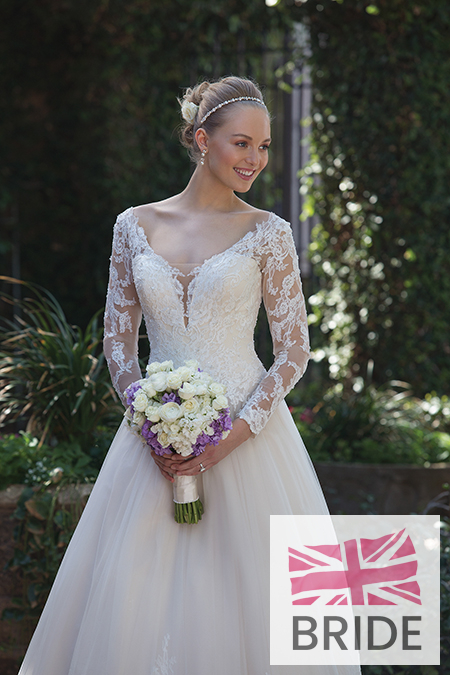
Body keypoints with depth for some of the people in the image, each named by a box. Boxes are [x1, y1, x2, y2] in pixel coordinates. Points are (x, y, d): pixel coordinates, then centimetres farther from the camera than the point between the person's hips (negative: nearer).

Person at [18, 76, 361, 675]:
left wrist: (229, 442, -12)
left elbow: (293, 351, -2)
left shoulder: (267, 233, -1)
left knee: (243, 594, 0)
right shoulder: (136, 226, 5)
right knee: (133, 598, 2)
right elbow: (118, 339, 8)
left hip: (247, 436, -2)